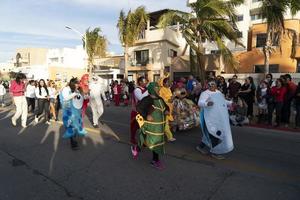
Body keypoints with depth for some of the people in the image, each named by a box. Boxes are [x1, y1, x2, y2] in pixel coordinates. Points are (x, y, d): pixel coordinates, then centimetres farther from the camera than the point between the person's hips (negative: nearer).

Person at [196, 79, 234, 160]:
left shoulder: (218, 92, 15)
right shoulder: (205, 93, -11)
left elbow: (223, 101, 28)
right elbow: (200, 103, -25)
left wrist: (230, 103, 14)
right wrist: (207, 103, -44)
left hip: (220, 118, 8)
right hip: (211, 118, -8)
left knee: (211, 133, 16)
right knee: (215, 134, -4)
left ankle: (201, 146, 31)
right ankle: (215, 152, 12)